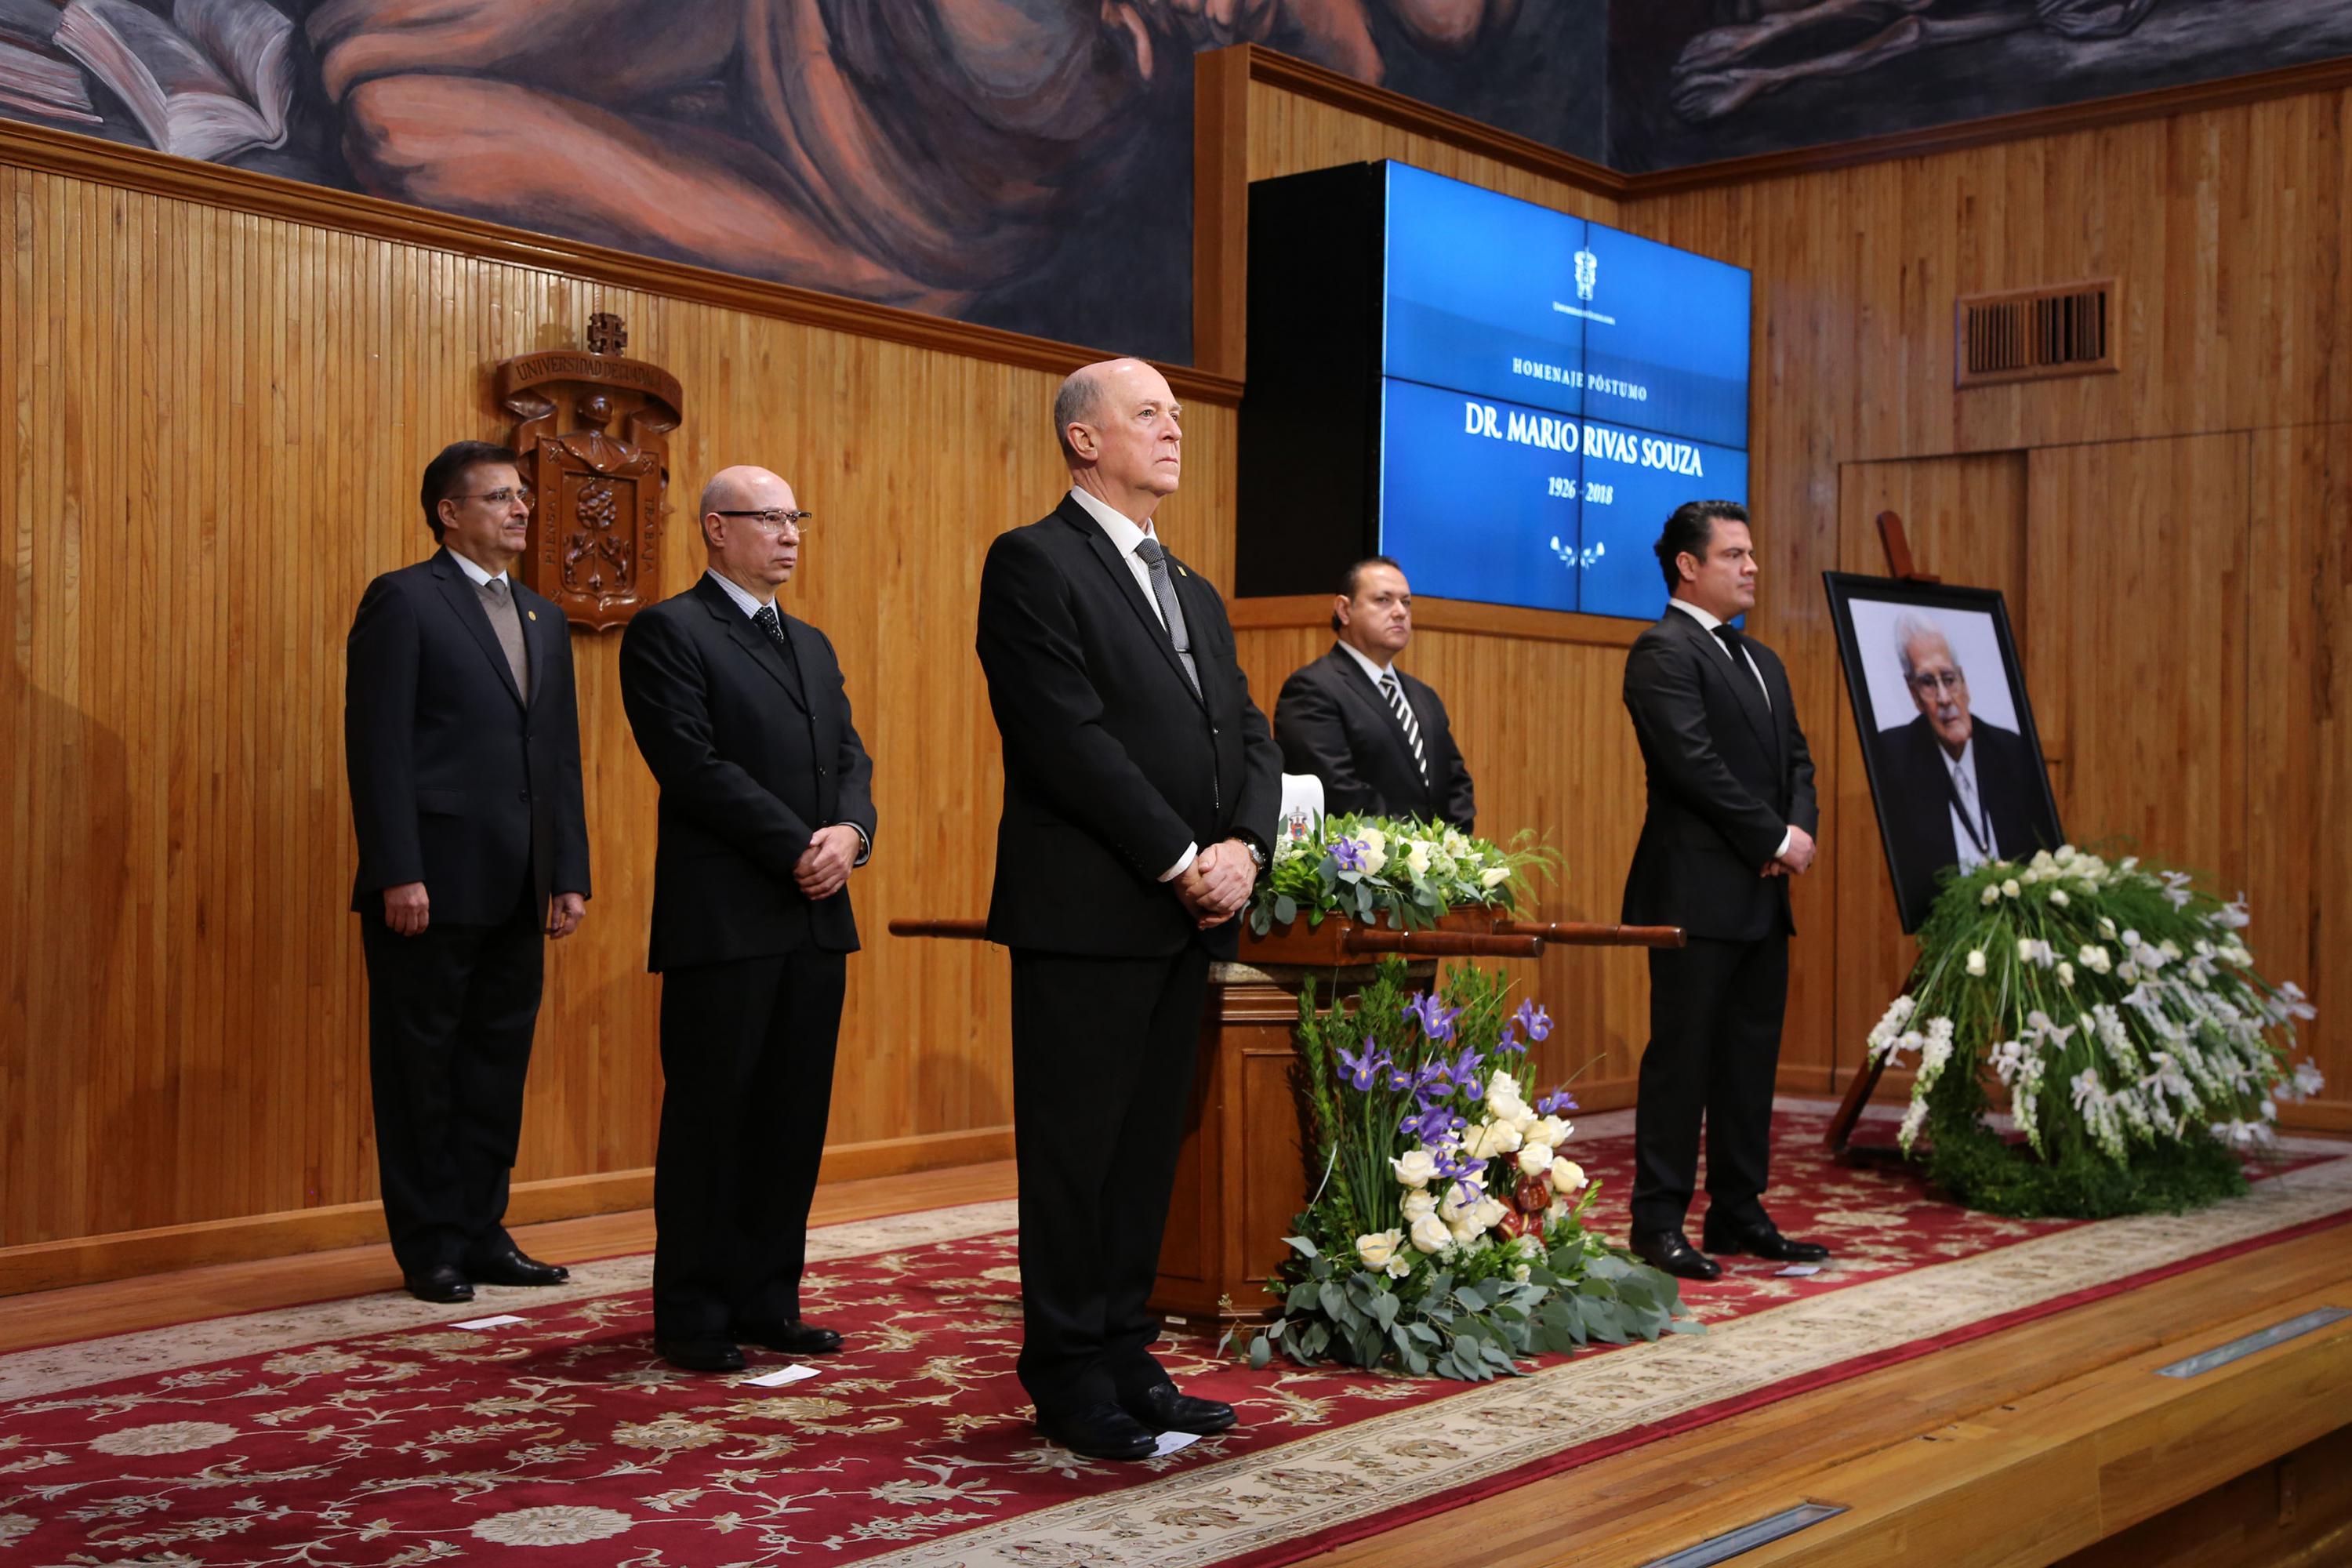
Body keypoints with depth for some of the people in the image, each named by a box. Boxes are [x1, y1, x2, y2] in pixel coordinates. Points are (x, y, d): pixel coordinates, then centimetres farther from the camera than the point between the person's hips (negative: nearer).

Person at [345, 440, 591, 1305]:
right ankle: (431, 1250, 12)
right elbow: (377, 744, -10)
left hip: (519, 892, 7)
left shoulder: (544, 619, 17)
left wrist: (570, 874, 8)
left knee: (498, 1065, 12)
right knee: (421, 1069, 4)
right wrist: (398, 873, -17)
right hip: (432, 883, -7)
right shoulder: (403, 600, -3)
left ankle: (483, 1236, 21)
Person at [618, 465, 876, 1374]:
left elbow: (850, 756, 14)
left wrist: (850, 833, -7)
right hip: (722, 917, -7)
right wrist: (799, 849, -15)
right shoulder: (668, 632, -4)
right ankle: (693, 1317, 9)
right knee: (710, 1116, 0)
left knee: (794, 1117, 9)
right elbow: (694, 766, -14)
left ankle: (766, 1299, 18)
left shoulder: (812, 644, 20)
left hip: (814, 918, 7)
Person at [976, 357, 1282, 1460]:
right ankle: (1071, 1380, 10)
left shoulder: (1194, 593, 20)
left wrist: (1243, 845, -5)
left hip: (1187, 914, 7)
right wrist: (1182, 860, -15)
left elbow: (1249, 737, 14)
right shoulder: (1034, 563, -5)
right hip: (1088, 912, -7)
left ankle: (1124, 1358, 20)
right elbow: (1070, 739, -16)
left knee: (1147, 1149, 11)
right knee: (1076, 1151, 1)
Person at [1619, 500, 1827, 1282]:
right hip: (1697, 893, -8)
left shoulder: (1762, 660, 20)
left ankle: (1739, 1213, 19)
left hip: (1762, 895, 9)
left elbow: (1795, 757, 17)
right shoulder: (1663, 651, -8)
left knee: (1751, 1058, 11)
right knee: (1682, 1056, -4)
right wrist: (1775, 839, -13)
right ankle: (1659, 1222, 3)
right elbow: (1696, 764, -17)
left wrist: (1800, 829, -3)